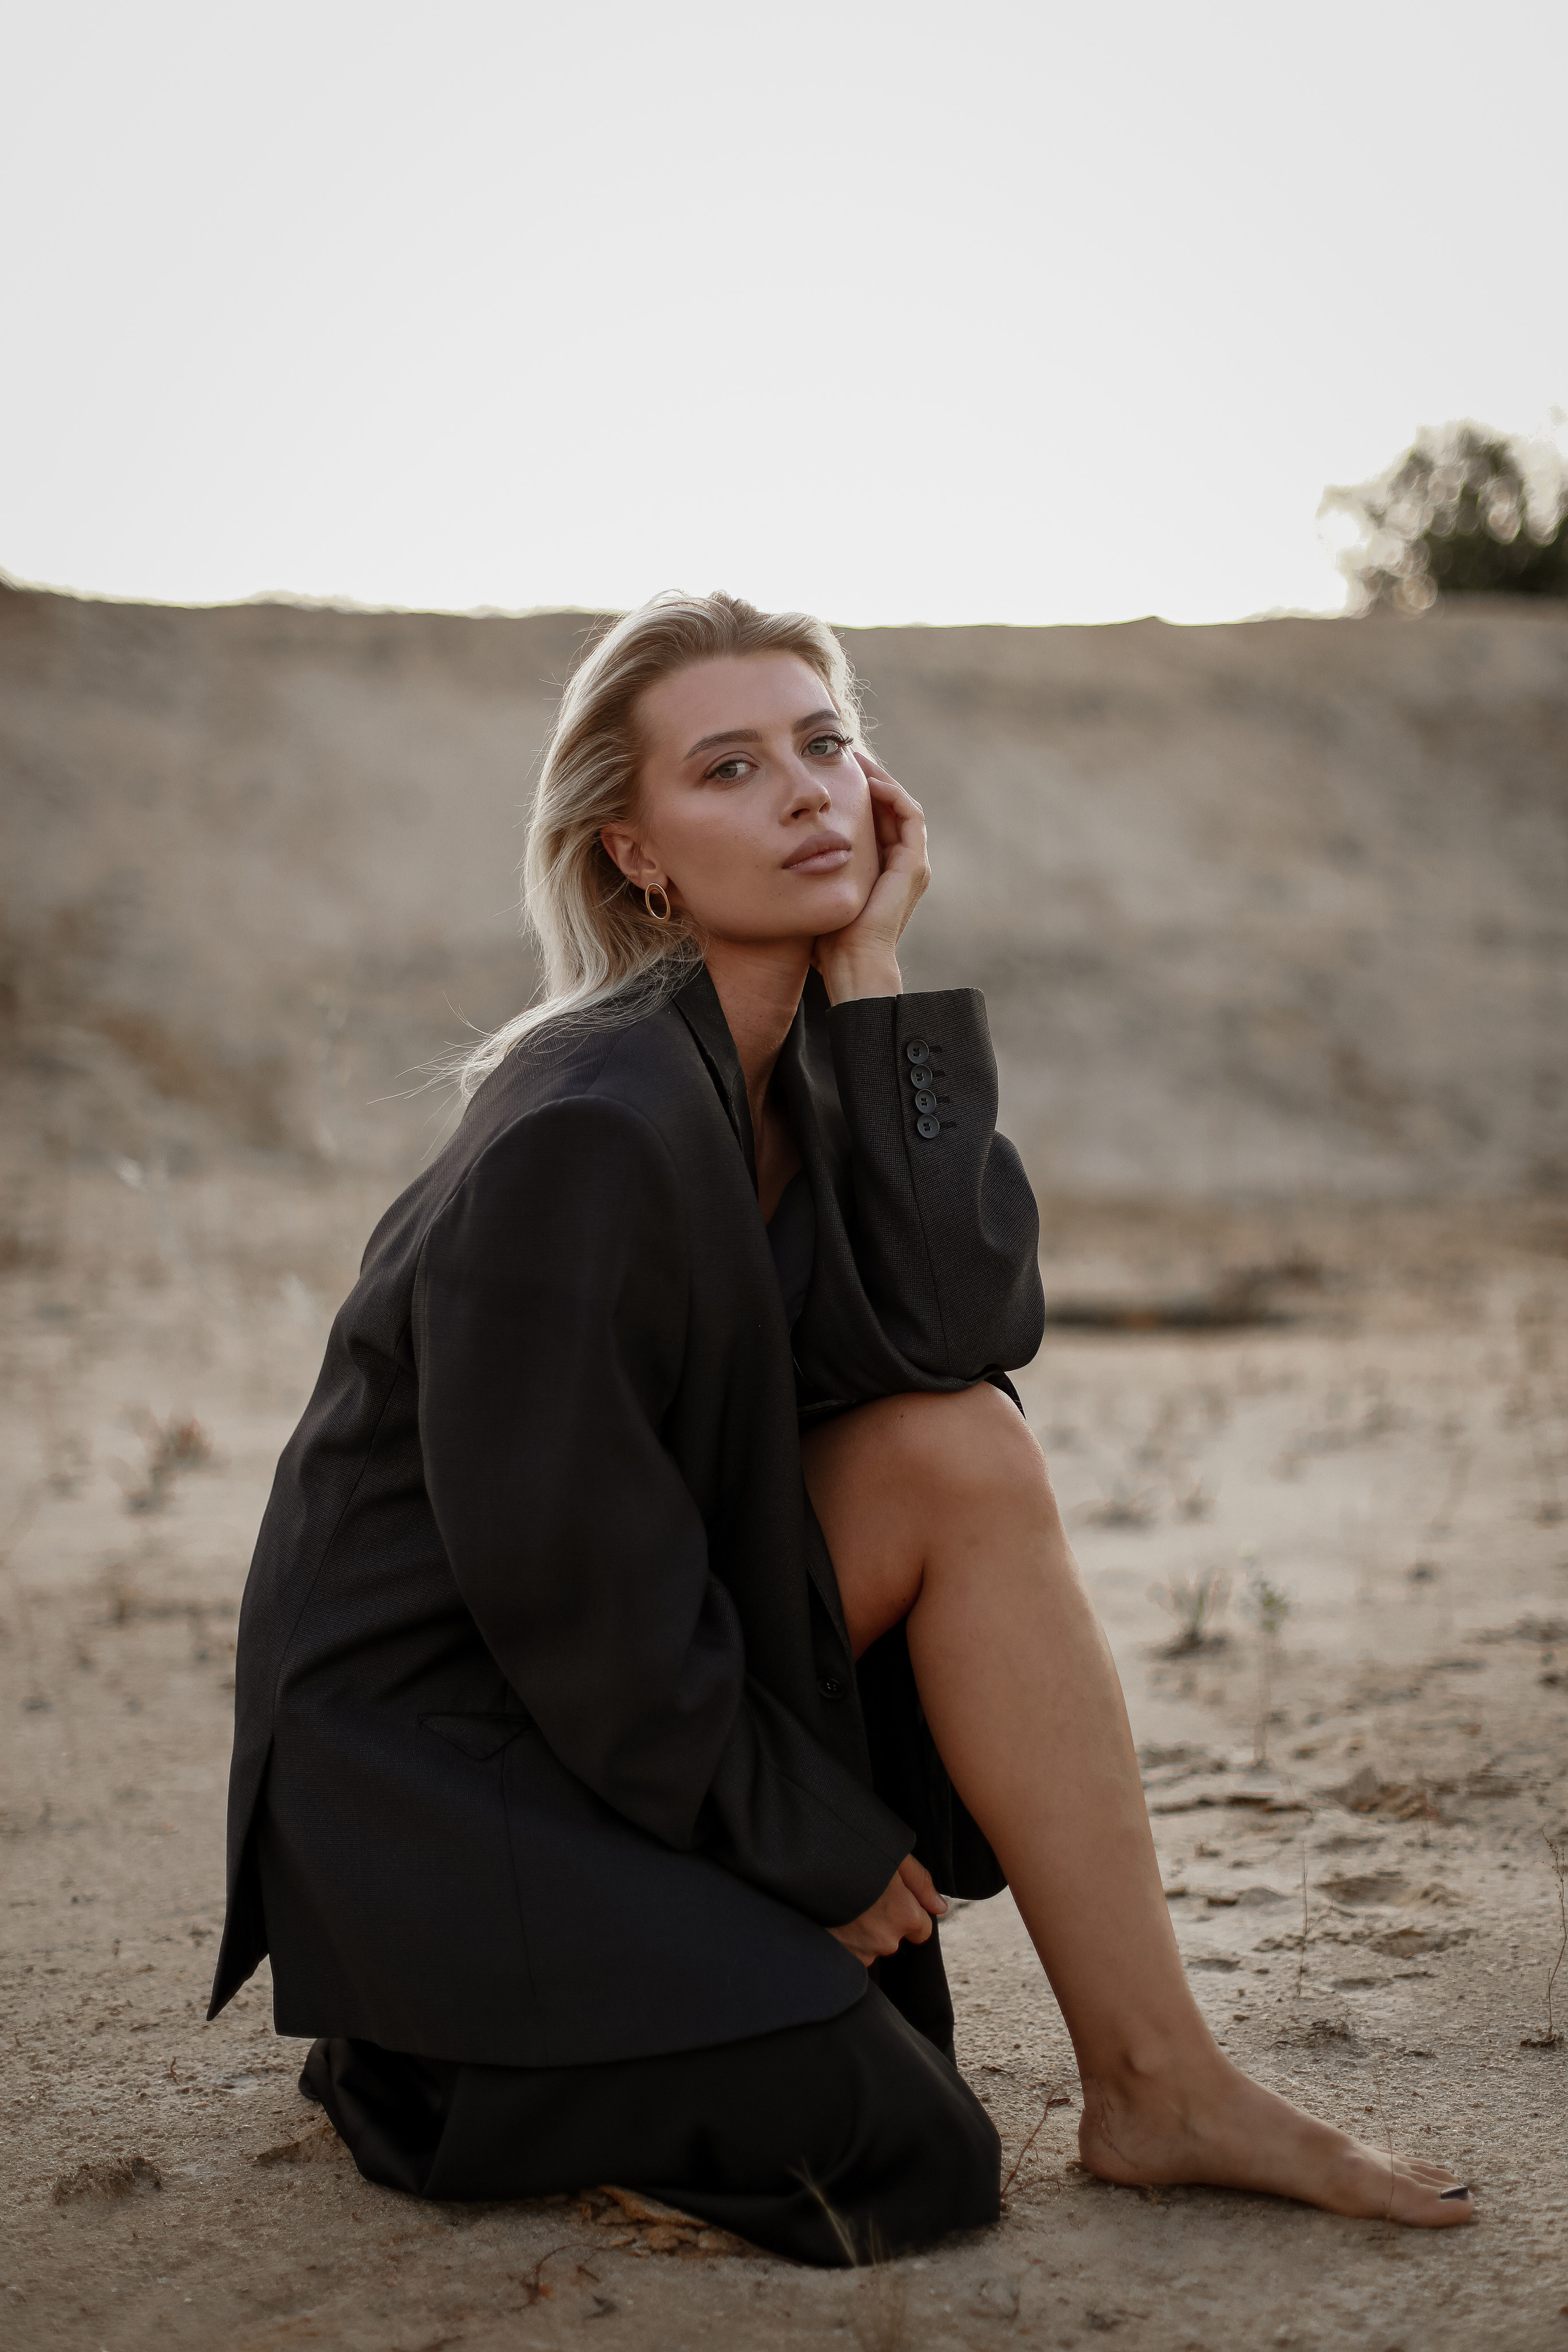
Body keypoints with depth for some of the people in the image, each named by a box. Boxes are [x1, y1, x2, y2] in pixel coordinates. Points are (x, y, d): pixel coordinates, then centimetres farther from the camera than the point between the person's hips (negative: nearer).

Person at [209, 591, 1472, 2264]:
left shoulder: (813, 1047, 0)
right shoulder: (585, 1134, -26)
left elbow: (958, 1326, -16)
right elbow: (561, 1576, -22)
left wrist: (874, 975, -17)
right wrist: (817, 1843, -11)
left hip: (646, 1669, 8)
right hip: (434, 1735, -8)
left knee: (961, 1451, -16)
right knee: (895, 2155, -16)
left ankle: (1157, 2079, -7)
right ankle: (417, 2034, 6)